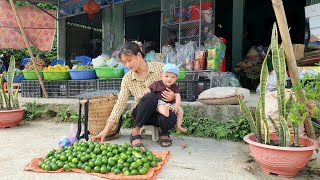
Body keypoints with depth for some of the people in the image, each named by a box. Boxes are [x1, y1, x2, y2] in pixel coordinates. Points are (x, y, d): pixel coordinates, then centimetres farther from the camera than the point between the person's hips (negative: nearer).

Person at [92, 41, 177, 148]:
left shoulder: (160, 67, -9)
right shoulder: (127, 79, -6)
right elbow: (120, 103, -10)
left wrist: (172, 96, -23)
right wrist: (105, 131, -16)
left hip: (163, 109, 0)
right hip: (142, 113, 0)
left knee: (170, 118, -36)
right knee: (150, 97, -34)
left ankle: (163, 131, 1)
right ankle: (135, 133, -17)